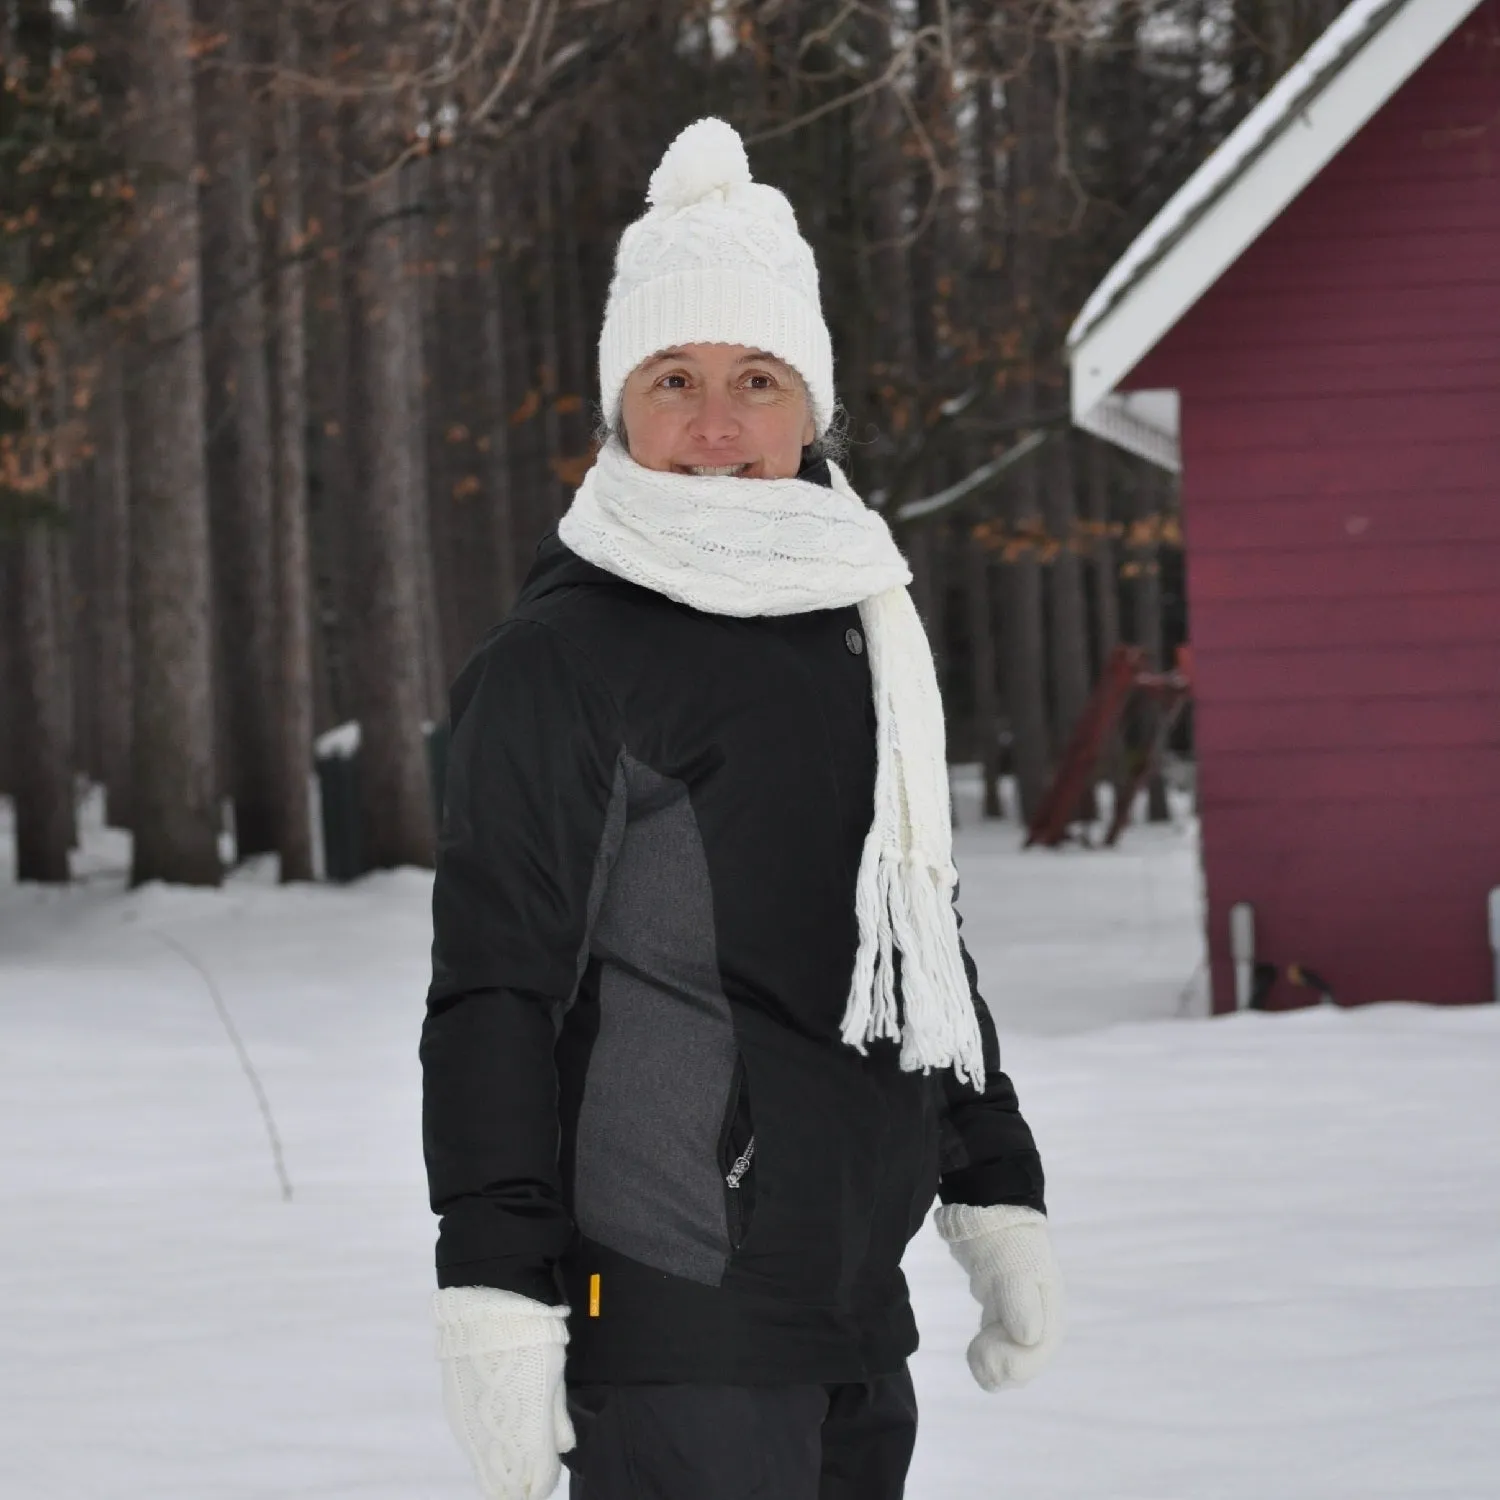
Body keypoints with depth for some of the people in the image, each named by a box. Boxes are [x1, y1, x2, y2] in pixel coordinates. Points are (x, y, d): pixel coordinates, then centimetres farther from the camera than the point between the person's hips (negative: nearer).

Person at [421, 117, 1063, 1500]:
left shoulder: (862, 633, 16)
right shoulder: (558, 664, -7)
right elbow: (491, 990, -10)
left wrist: (997, 1195, 24)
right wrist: (496, 1293, -16)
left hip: (855, 1319, 8)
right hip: (669, 1331, -8)